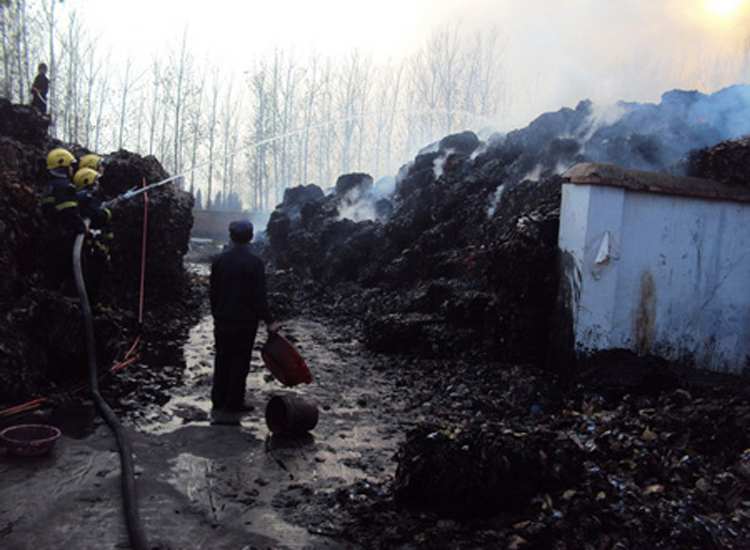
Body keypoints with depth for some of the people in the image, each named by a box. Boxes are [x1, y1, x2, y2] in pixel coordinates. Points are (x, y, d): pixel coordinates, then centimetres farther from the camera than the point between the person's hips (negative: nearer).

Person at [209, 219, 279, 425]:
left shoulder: (219, 260, 1)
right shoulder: (254, 263, -13)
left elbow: (213, 292, 7)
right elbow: (259, 296, -14)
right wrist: (269, 321, -6)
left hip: (223, 321, 4)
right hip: (246, 322, -4)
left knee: (222, 362, 14)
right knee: (239, 364, 4)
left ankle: (218, 404, 21)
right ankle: (233, 406, 9)